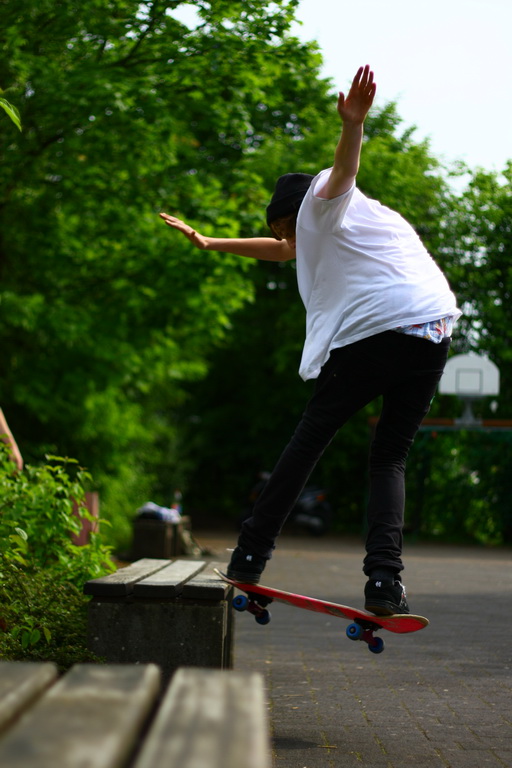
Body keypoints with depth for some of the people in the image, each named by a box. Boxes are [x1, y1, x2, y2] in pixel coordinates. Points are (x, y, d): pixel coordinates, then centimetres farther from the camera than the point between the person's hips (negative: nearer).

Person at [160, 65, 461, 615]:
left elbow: (344, 169, -15)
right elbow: (284, 251, 49)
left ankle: (250, 557, 13)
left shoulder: (324, 202, 11)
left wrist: (352, 125, -38)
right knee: (390, 459, 11)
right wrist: (210, 243, 56)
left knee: (308, 441, 8)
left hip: (371, 334, -7)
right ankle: (385, 580, -8)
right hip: (432, 337, 7)